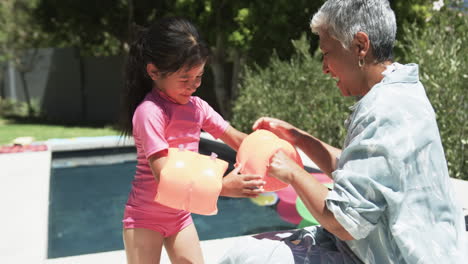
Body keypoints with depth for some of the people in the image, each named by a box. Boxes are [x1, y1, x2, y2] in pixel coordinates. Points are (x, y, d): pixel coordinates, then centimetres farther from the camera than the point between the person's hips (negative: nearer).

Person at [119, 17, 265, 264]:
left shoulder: (197, 106, -1)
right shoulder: (150, 111, -23)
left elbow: (236, 139, -1)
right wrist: (222, 187, -37)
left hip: (179, 215, 7)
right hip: (145, 217, -6)